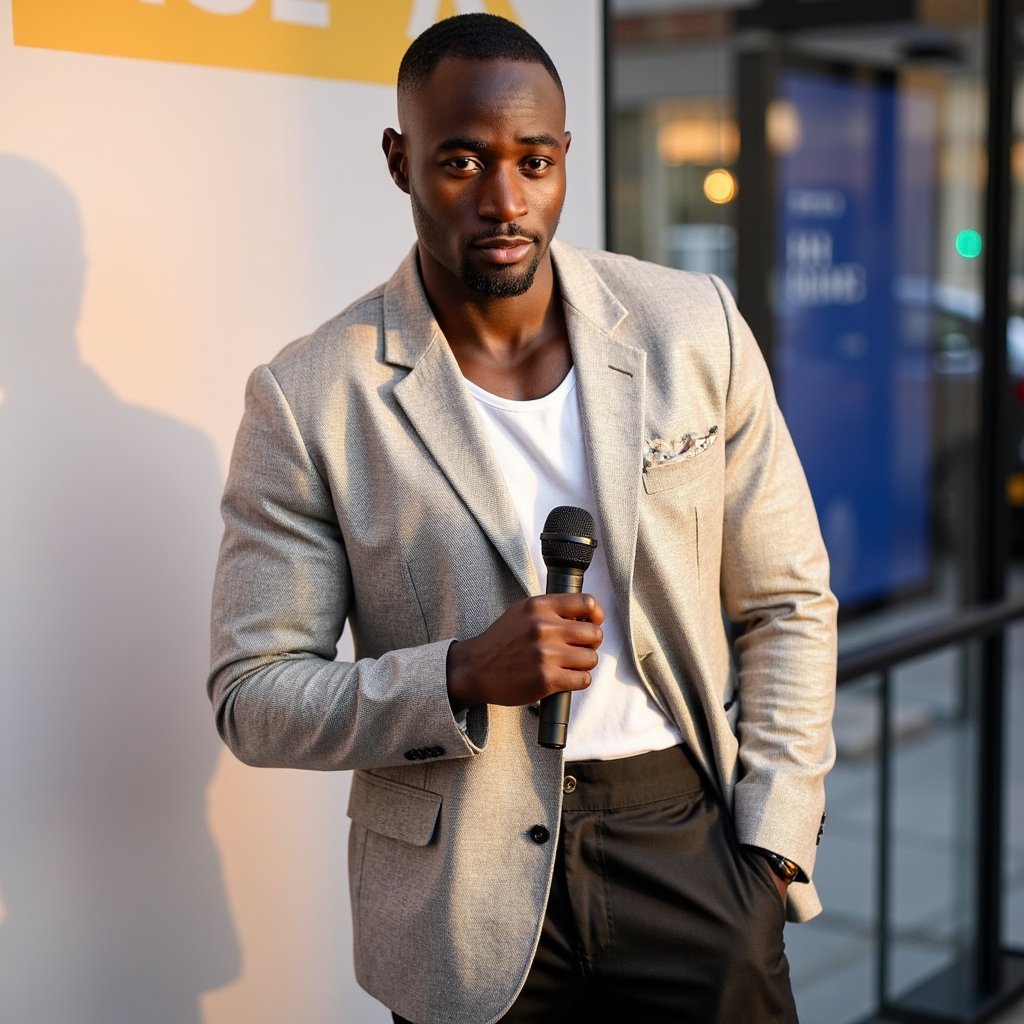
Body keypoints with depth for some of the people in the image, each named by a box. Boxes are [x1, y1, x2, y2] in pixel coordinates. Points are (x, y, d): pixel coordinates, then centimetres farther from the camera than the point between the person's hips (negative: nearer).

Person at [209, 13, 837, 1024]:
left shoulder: (694, 327, -3)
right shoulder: (310, 399, -10)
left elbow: (784, 602, 5)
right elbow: (251, 696, -6)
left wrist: (771, 840, -2)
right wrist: (463, 675, -21)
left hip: (688, 839, 2)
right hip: (468, 894, -1)